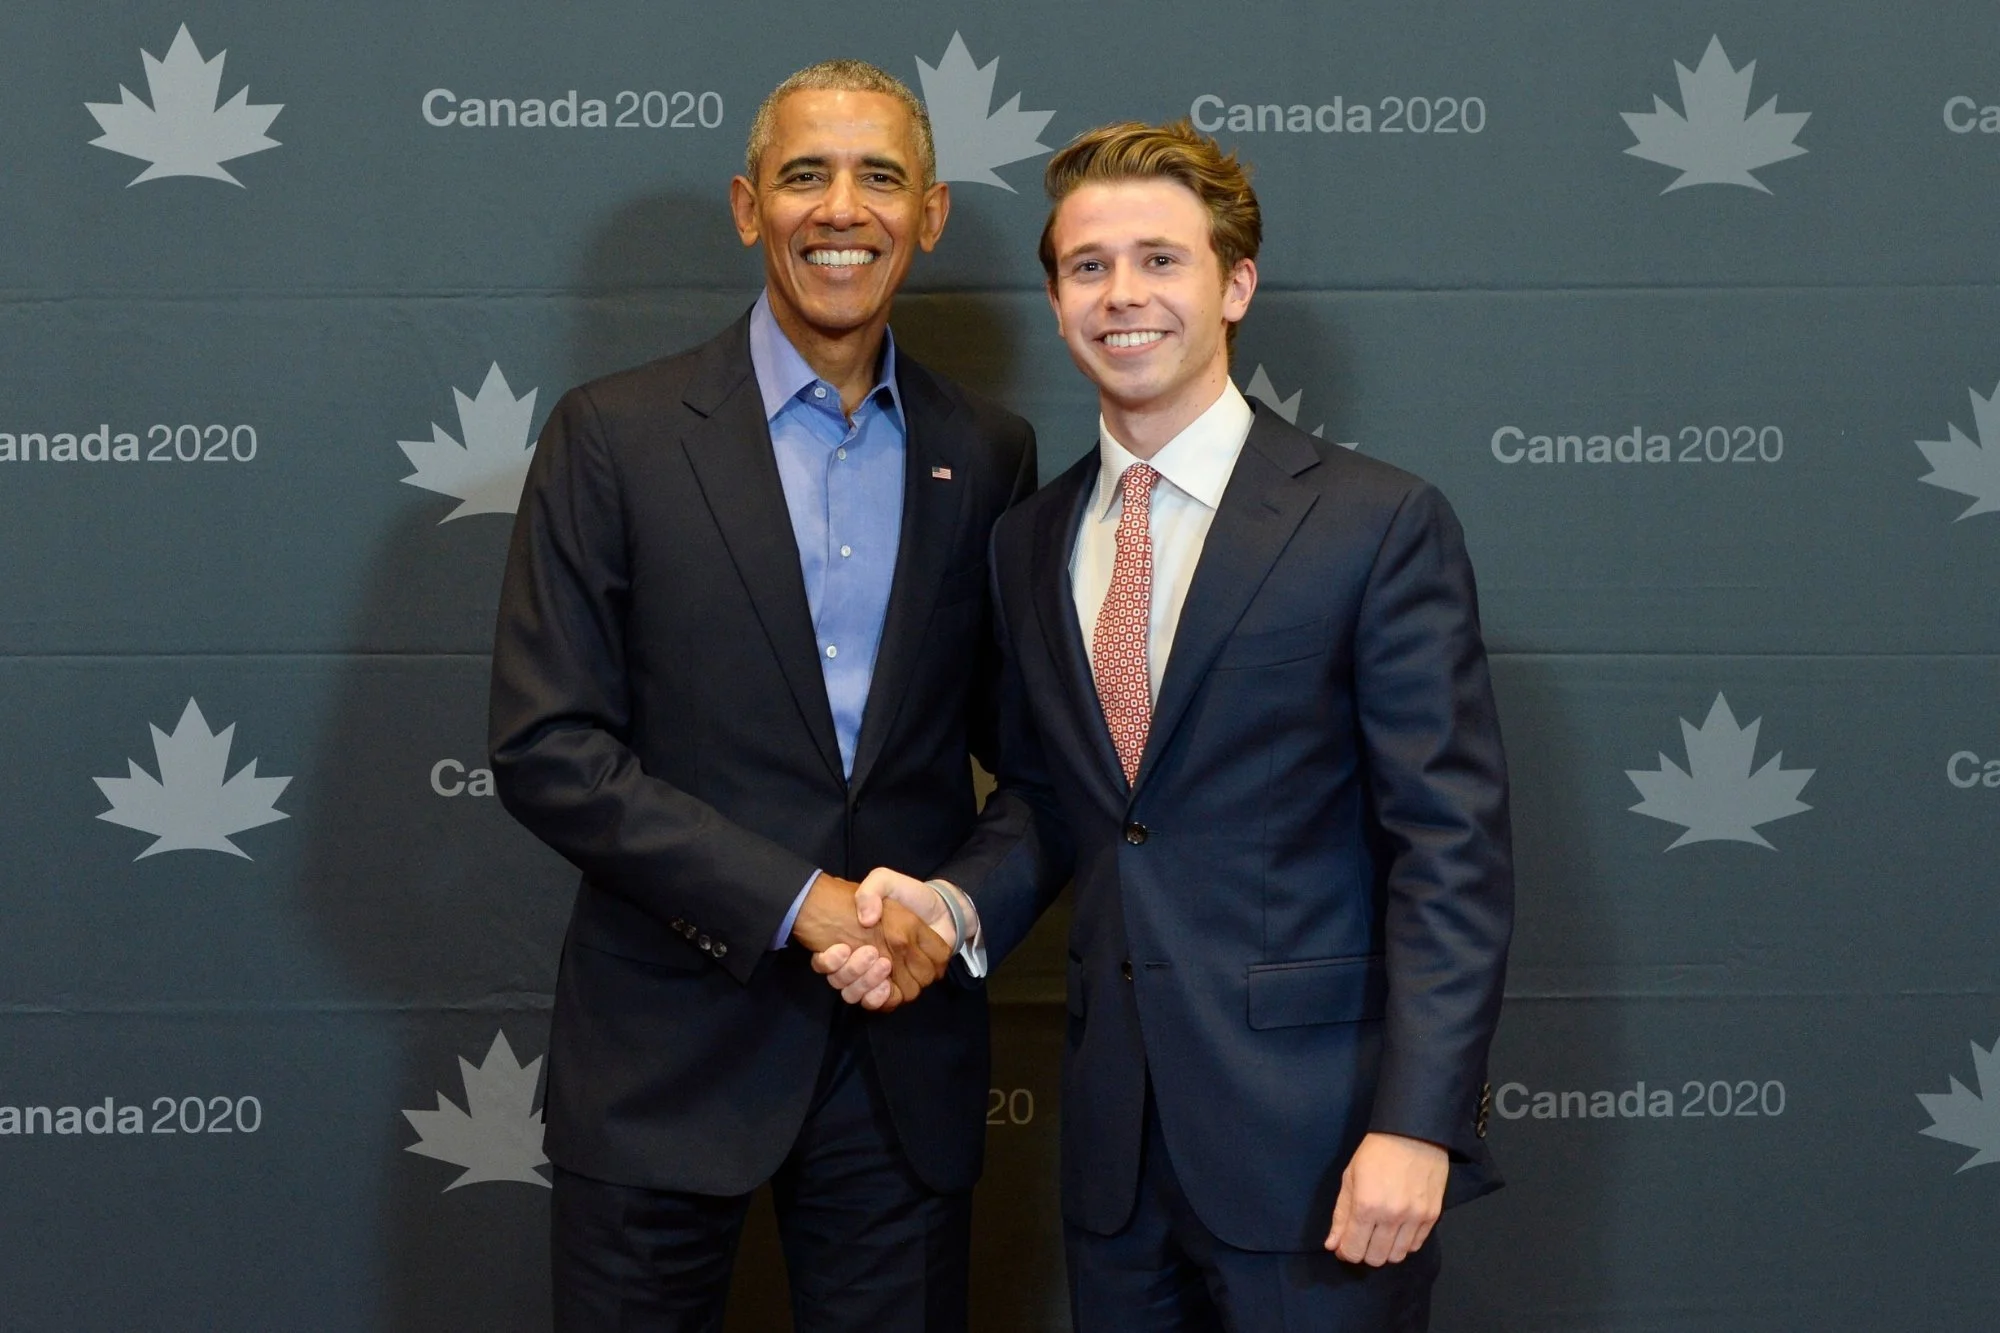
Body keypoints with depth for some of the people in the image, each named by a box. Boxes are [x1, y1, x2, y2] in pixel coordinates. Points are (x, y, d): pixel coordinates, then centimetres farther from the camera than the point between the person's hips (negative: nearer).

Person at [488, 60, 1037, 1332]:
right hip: (670, 1048, -2)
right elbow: (546, 750, -9)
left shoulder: (987, 452, 6)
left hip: (909, 1054, 3)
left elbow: (1018, 736, 12)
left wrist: (961, 906, -8)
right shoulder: (616, 436, -4)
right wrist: (794, 902, -16)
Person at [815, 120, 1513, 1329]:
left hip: (1310, 1137, -5)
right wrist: (950, 906, -3)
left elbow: (1453, 844, -10)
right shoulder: (1030, 542, 10)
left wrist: (1417, 1125, -17)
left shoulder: (1378, 525, -7)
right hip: (1117, 1136, 5)